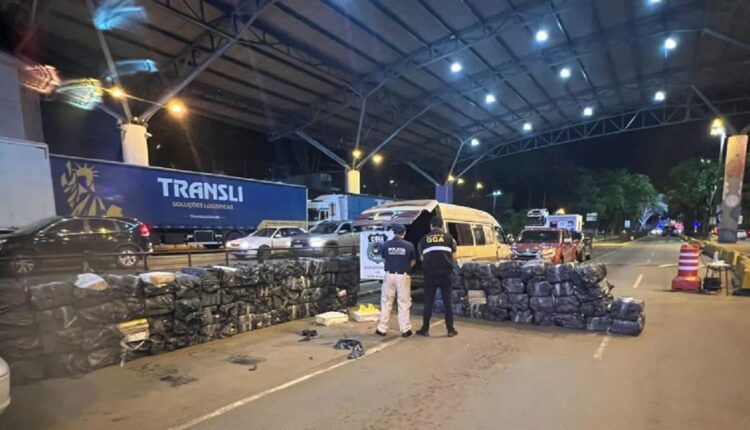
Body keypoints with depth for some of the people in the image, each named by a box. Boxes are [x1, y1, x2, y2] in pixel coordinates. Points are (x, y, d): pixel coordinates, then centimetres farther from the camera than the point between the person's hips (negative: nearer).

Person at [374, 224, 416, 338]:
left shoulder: (386, 244, -3)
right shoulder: (409, 245, -5)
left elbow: (384, 260, 5)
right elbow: (413, 262, 4)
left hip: (390, 275, 1)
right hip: (403, 276, -1)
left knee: (386, 303, 10)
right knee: (404, 303, 7)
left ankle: (382, 329, 15)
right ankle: (405, 329, 11)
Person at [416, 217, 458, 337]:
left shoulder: (424, 239, 5)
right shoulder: (448, 237, 3)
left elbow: (422, 258, 7)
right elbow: (454, 256, 5)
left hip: (430, 274, 1)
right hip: (445, 273, 0)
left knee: (428, 302, 8)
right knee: (447, 302, 7)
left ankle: (425, 329, 13)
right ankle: (450, 329, 10)